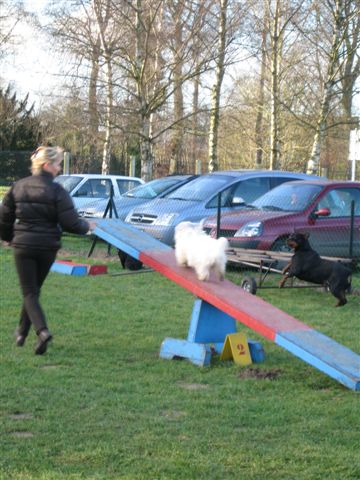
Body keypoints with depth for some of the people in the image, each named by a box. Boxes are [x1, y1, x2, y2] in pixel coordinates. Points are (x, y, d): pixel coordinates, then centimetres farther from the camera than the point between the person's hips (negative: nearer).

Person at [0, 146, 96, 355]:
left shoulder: (18, 187, 1)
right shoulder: (57, 191, -10)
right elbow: (70, 222, -15)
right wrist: (87, 226, 5)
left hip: (23, 246, 1)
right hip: (47, 247, 0)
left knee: (29, 292, 0)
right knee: (34, 289, 18)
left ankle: (42, 330, -21)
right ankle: (22, 332, 27)